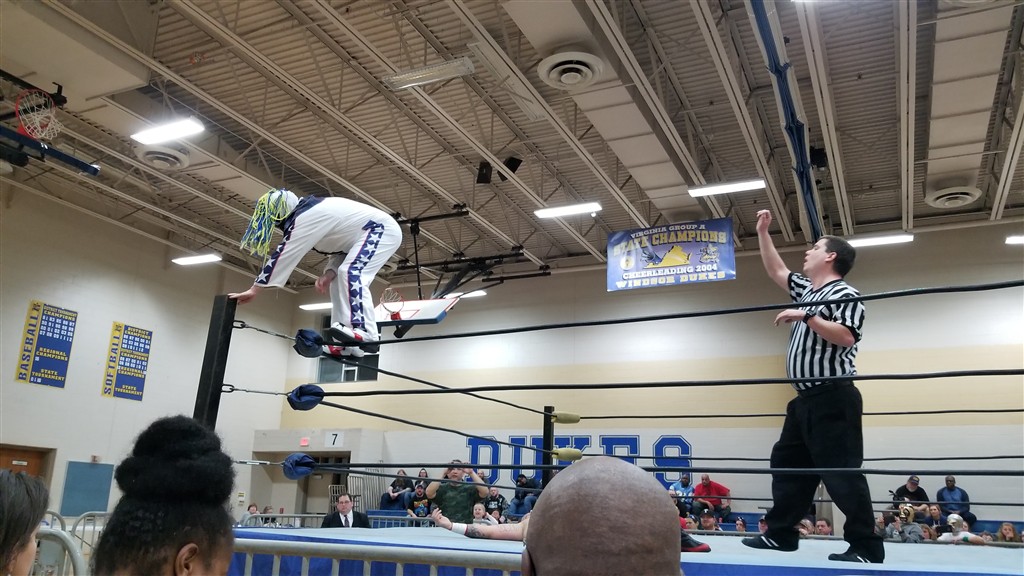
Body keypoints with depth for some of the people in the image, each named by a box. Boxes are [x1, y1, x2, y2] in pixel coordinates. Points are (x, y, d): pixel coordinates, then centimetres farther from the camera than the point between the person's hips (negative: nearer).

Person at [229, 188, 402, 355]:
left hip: (383, 228, -10)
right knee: (339, 284, 5)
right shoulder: (313, 212, 12)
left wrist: (254, 289, -16)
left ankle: (364, 331, -32)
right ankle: (348, 344, 0)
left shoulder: (307, 216, -19)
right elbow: (341, 245, 15)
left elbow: (284, 254, -19)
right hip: (379, 231, 10)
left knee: (350, 272, -27)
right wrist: (330, 272, -3)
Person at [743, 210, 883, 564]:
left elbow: (846, 337, -22)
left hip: (833, 397, -10)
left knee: (841, 471, -8)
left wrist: (806, 316, -20)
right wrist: (762, 232, 27)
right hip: (806, 398, 10)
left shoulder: (845, 294, -8)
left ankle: (866, 546, -1)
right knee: (787, 462, 12)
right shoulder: (807, 291, 18)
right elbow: (776, 271, 28)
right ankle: (780, 534, 20)